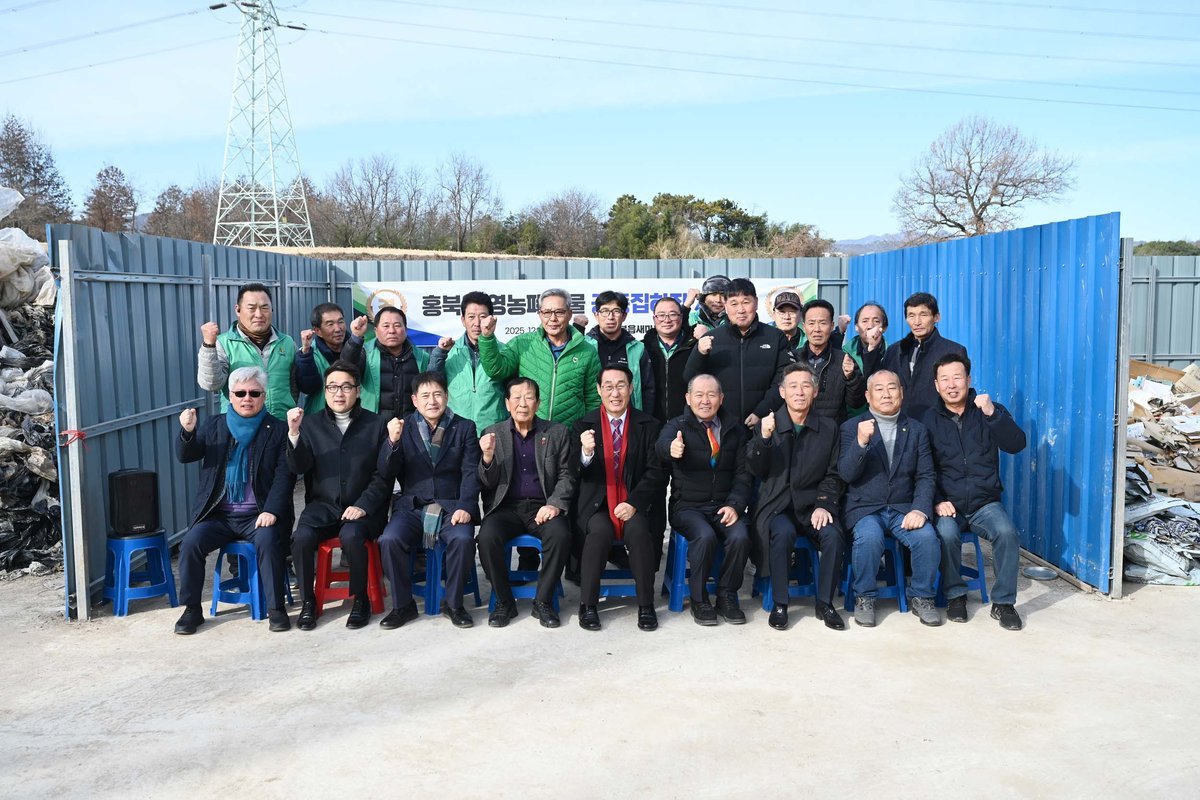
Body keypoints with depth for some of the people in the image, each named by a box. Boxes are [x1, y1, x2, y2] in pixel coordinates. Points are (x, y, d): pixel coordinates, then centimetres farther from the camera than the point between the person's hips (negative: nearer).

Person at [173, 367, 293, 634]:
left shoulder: (277, 430, 4)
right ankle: (191, 609, -5)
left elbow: (284, 474, -3)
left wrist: (271, 511, -16)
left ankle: (276, 608, -19)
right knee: (191, 542, -21)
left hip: (257, 515, -3)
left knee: (267, 540, -30)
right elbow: (185, 456, 4)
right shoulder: (214, 426, 13)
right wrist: (187, 431, -18)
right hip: (217, 514, 3)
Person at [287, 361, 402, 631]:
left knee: (351, 535, -32)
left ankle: (361, 599, -9)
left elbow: (384, 475, 0)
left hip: (363, 508, -2)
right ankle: (308, 601, -4)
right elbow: (299, 467, -2)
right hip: (322, 506, 2)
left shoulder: (377, 424, 5)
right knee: (302, 537, -27)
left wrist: (392, 442, -21)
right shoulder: (311, 424, 12)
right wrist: (293, 434, -17)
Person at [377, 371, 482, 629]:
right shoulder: (403, 427, 10)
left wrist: (465, 507, -15)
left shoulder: (464, 427, 8)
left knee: (463, 539, -30)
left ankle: (453, 604, -7)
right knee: (390, 540, -27)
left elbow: (471, 472, 0)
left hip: (451, 507, -1)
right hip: (412, 506, 1)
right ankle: (402, 605, -5)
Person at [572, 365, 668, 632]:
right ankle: (587, 605, -15)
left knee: (638, 529, -30)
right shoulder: (583, 425, 6)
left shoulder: (649, 426, 5)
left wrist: (633, 503, -15)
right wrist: (586, 453, -23)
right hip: (596, 505, 0)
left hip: (634, 505, 0)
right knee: (600, 530, -31)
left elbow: (656, 472, 0)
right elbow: (579, 477, -1)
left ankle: (646, 606, -15)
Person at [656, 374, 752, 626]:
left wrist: (734, 504, -12)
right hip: (687, 507, -2)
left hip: (724, 506, 2)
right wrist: (671, 449, -50)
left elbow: (743, 473, 6)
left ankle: (727, 597, -4)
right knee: (705, 536, -31)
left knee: (740, 536, -27)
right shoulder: (678, 426, 0)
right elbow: (662, 444, -24)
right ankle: (699, 600, -9)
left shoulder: (735, 429, 10)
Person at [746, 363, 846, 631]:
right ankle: (779, 604, -16)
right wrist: (763, 439, -20)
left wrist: (824, 505, -9)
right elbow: (756, 471, -4)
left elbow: (833, 474, 7)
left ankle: (825, 603, -7)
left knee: (833, 535, -27)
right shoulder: (768, 424, 4)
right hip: (777, 505, -1)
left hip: (812, 506, 2)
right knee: (783, 532, -32)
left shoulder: (829, 427, 9)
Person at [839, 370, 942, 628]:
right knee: (869, 537, -33)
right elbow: (846, 474, -7)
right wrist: (861, 442, -23)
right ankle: (864, 597, -9)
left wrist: (920, 510, -13)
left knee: (927, 537, -26)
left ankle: (921, 596, -1)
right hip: (865, 508, -2)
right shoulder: (852, 428, 4)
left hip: (903, 509, 2)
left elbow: (926, 476, 4)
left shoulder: (916, 430, 12)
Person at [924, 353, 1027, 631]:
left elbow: (1016, 445, -11)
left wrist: (993, 414, -25)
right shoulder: (929, 420, 6)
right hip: (947, 504, 0)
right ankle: (955, 595, -7)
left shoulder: (989, 412, 5)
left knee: (1007, 532, -28)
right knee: (946, 533, -30)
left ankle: (1003, 602, -10)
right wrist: (937, 501, -12)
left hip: (985, 503, 0)